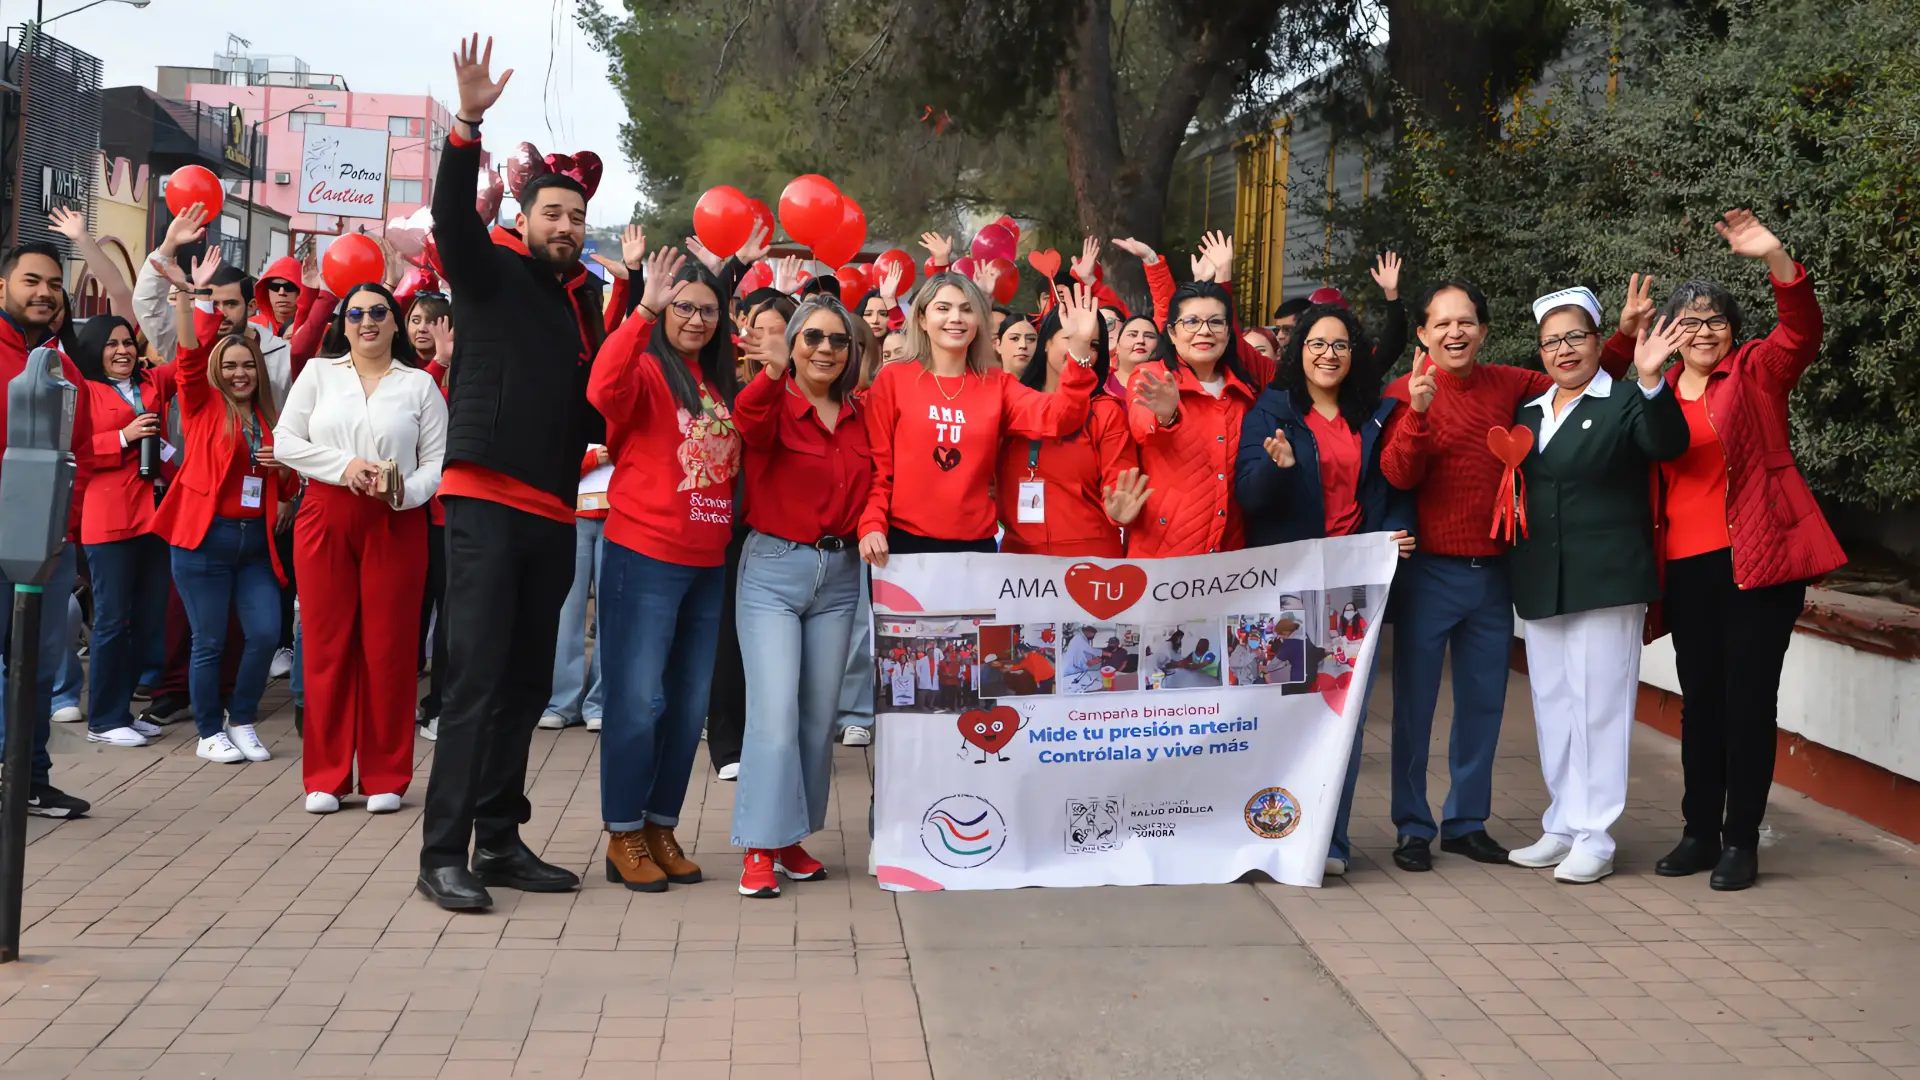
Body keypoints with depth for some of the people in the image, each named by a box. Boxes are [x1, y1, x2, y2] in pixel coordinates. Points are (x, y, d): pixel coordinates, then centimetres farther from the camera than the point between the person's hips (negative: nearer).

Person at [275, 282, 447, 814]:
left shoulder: (420, 384, 7)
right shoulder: (319, 372, 9)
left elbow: (437, 460, 2)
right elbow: (285, 441, 3)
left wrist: (406, 491, -17)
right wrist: (344, 466, -10)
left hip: (397, 524, -1)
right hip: (325, 518, 1)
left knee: (389, 647, 0)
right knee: (327, 645, 2)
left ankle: (385, 777, 10)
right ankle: (325, 776, 10)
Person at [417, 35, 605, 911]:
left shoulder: (588, 298, 16)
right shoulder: (491, 274, 0)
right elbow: (451, 218, -19)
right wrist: (469, 124, -30)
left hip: (554, 511, 7)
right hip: (485, 502, -7)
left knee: (525, 683, 11)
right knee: (475, 678, -10)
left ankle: (498, 841, 20)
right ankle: (443, 854, -6)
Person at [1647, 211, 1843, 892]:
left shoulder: (1755, 372, 2)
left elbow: (1803, 330, -16)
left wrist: (1773, 257, -28)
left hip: (1758, 561, -4)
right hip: (1686, 567, 4)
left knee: (1750, 697, -1)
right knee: (1699, 699, 11)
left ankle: (1742, 841, 8)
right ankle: (1701, 832, 22)